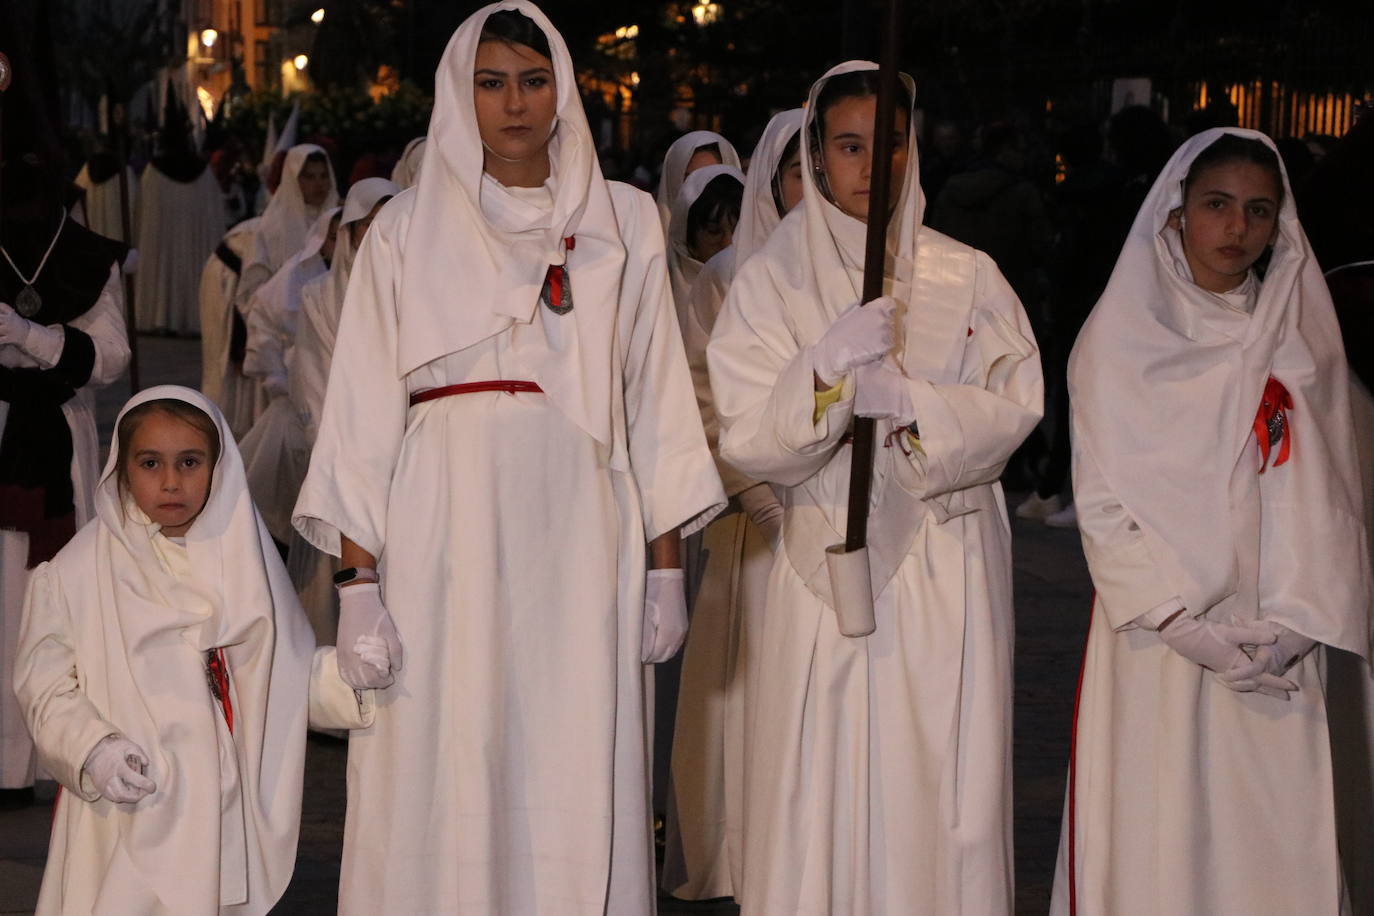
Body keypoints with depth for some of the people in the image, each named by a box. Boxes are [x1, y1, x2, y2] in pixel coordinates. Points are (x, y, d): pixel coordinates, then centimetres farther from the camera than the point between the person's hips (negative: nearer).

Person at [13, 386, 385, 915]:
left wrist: (347, 676, -9)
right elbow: (46, 685, -1)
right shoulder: (78, 572, 1)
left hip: (224, 808, 3)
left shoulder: (246, 560, 9)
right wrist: (92, 748, -16)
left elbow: (291, 674, 9)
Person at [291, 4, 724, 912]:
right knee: (441, 779, -3)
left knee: (580, 785, -2)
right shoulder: (407, 231, 8)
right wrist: (358, 583, -4)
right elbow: (363, 417, 4)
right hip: (445, 539, -1)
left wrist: (665, 564, 4)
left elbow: (656, 401, 11)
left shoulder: (623, 224, 12)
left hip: (581, 541, 1)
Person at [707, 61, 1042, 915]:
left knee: (948, 787, 0)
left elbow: (1015, 407, -3)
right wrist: (826, 371, -23)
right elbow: (748, 442, -6)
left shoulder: (966, 276, 6)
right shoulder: (772, 280, 2)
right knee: (827, 793, -2)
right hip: (830, 564, -1)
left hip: (950, 571, 1)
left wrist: (907, 401, -18)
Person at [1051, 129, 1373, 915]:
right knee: (1154, 843, -3)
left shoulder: (1300, 340, 10)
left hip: (1275, 656, 2)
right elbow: (1103, 501, -2)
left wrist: (1294, 624, -8)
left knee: (1281, 839, -3)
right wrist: (1183, 623, -11)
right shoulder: (1121, 337, 3)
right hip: (1155, 642, -2)